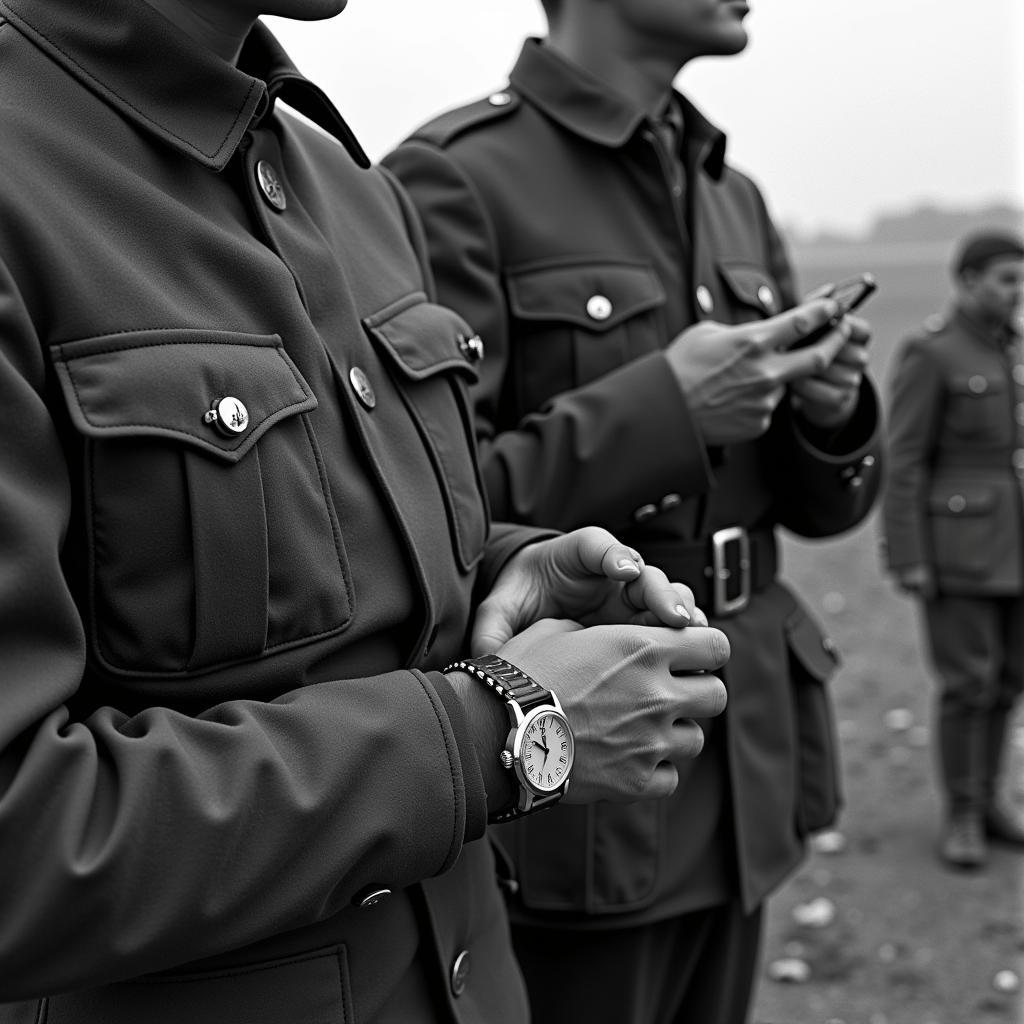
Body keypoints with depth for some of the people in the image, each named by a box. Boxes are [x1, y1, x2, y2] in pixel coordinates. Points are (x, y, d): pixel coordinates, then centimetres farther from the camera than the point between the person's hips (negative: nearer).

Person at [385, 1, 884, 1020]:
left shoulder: (734, 197, 10)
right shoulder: (451, 181, -13)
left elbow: (817, 501, 14)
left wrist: (832, 409, -7)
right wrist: (664, 407, -22)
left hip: (745, 772, 7)